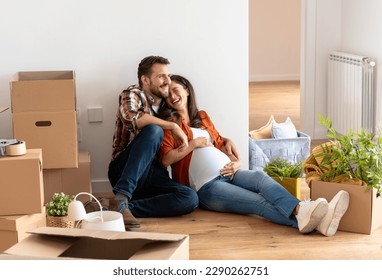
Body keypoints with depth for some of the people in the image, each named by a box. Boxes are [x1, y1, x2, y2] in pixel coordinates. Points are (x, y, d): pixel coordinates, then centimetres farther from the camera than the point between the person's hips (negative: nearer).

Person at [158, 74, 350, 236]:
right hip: (207, 186, -4)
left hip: (229, 174, 4)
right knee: (259, 201, -31)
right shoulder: (169, 123, 9)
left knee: (259, 177, -31)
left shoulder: (202, 117, 26)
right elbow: (165, 159, -5)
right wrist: (194, 144, -4)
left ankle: (301, 212, -58)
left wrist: (235, 163, 6)